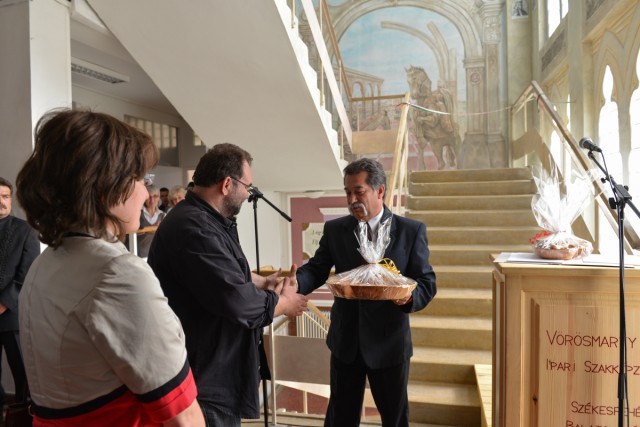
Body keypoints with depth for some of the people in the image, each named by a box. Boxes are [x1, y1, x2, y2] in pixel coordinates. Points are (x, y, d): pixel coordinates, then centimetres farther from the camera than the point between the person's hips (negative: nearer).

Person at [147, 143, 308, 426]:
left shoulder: (206, 221, 9)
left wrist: (264, 282, 7)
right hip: (205, 382, -11)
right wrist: (285, 303, -13)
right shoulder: (194, 228, -28)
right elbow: (239, 303, -30)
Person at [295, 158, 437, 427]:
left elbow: (427, 282, -5)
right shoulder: (334, 230, 0)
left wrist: (410, 297, -28)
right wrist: (295, 283, -26)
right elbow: (316, 269, -4)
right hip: (345, 341, 2)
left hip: (389, 341, -1)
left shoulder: (411, 231, -7)